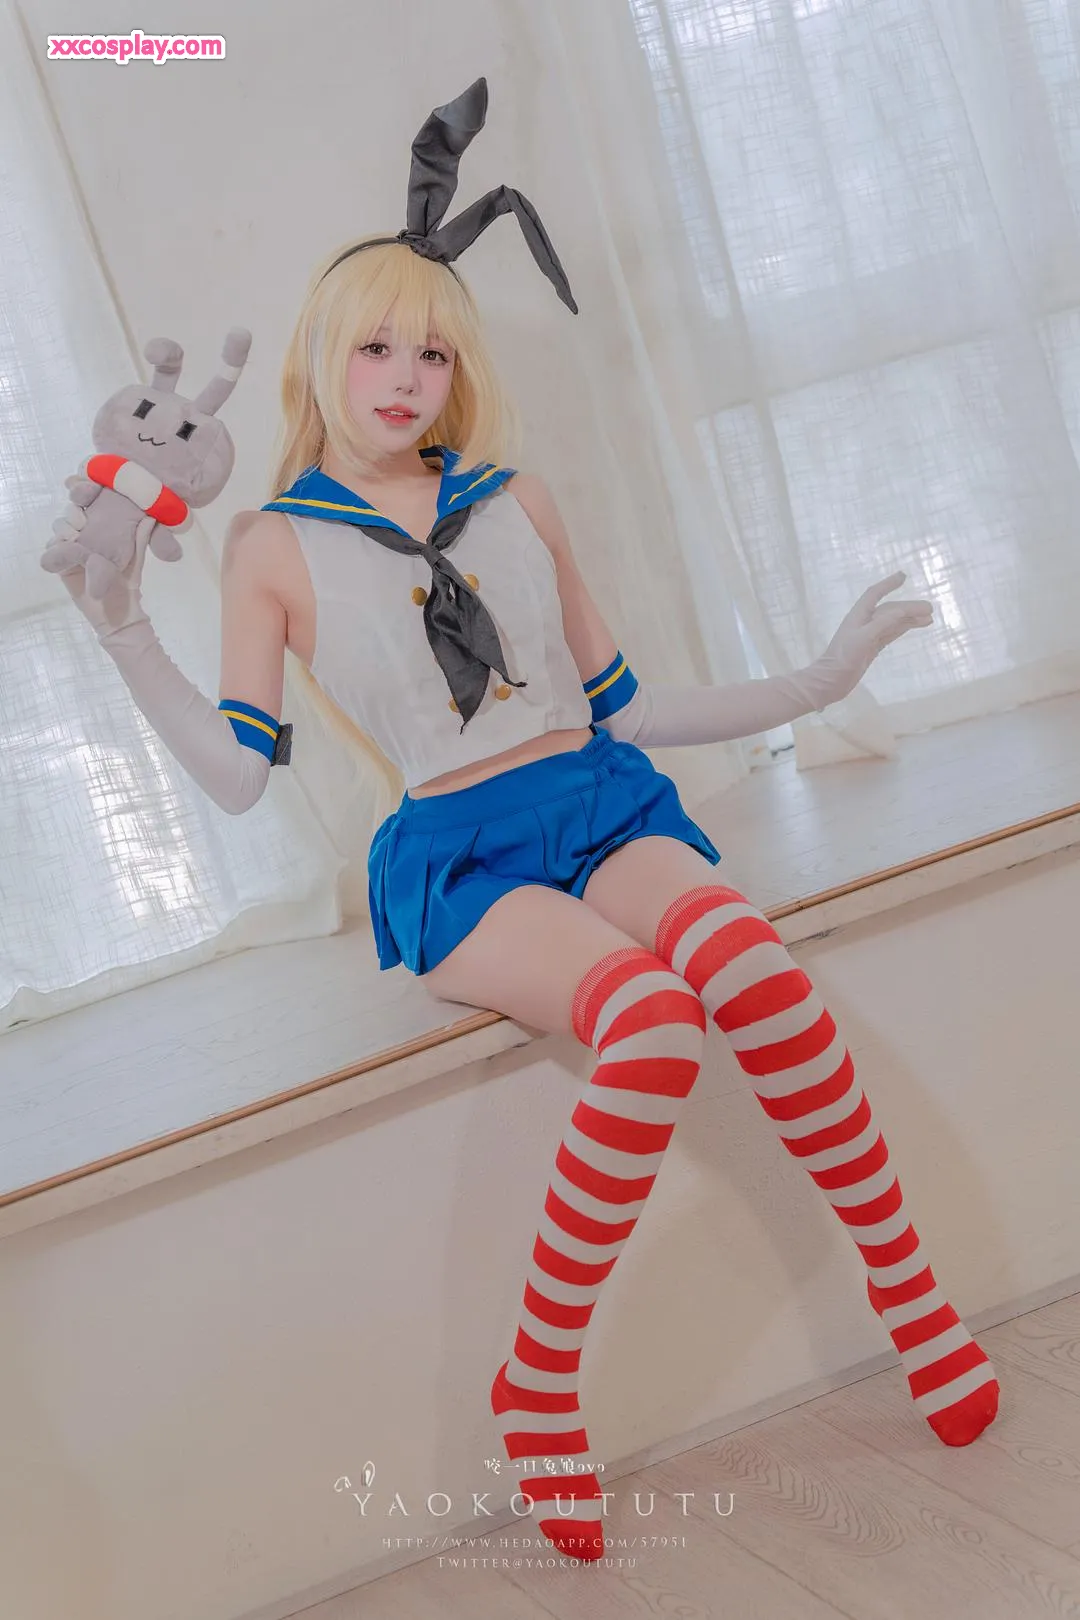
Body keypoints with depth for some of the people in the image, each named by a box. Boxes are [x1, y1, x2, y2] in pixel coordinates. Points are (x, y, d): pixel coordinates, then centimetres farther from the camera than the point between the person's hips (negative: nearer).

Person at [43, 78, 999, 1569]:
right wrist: (124, 633, -12)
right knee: (650, 1019, -34)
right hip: (458, 855, -3)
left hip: (601, 804, 3)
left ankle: (908, 1283, -13)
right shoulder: (276, 547, 7)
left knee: (747, 963, -33)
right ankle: (539, 1380, -15)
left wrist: (812, 684, 13)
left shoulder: (516, 500, 15)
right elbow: (237, 775, -1)